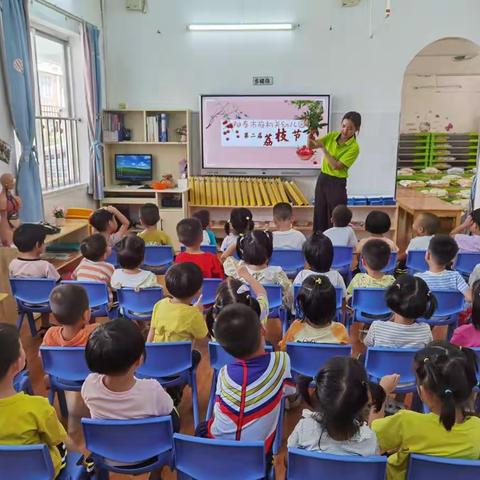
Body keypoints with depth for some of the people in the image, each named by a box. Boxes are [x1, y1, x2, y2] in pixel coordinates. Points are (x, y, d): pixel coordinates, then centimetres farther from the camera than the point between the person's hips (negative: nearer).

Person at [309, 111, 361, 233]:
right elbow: (310, 146, 2)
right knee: (319, 215, 14)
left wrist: (323, 148, -24)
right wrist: (310, 135, -19)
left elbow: (336, 166, -22)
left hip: (337, 184, -6)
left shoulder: (354, 147, -16)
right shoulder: (332, 135, 0)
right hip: (322, 178, 6)